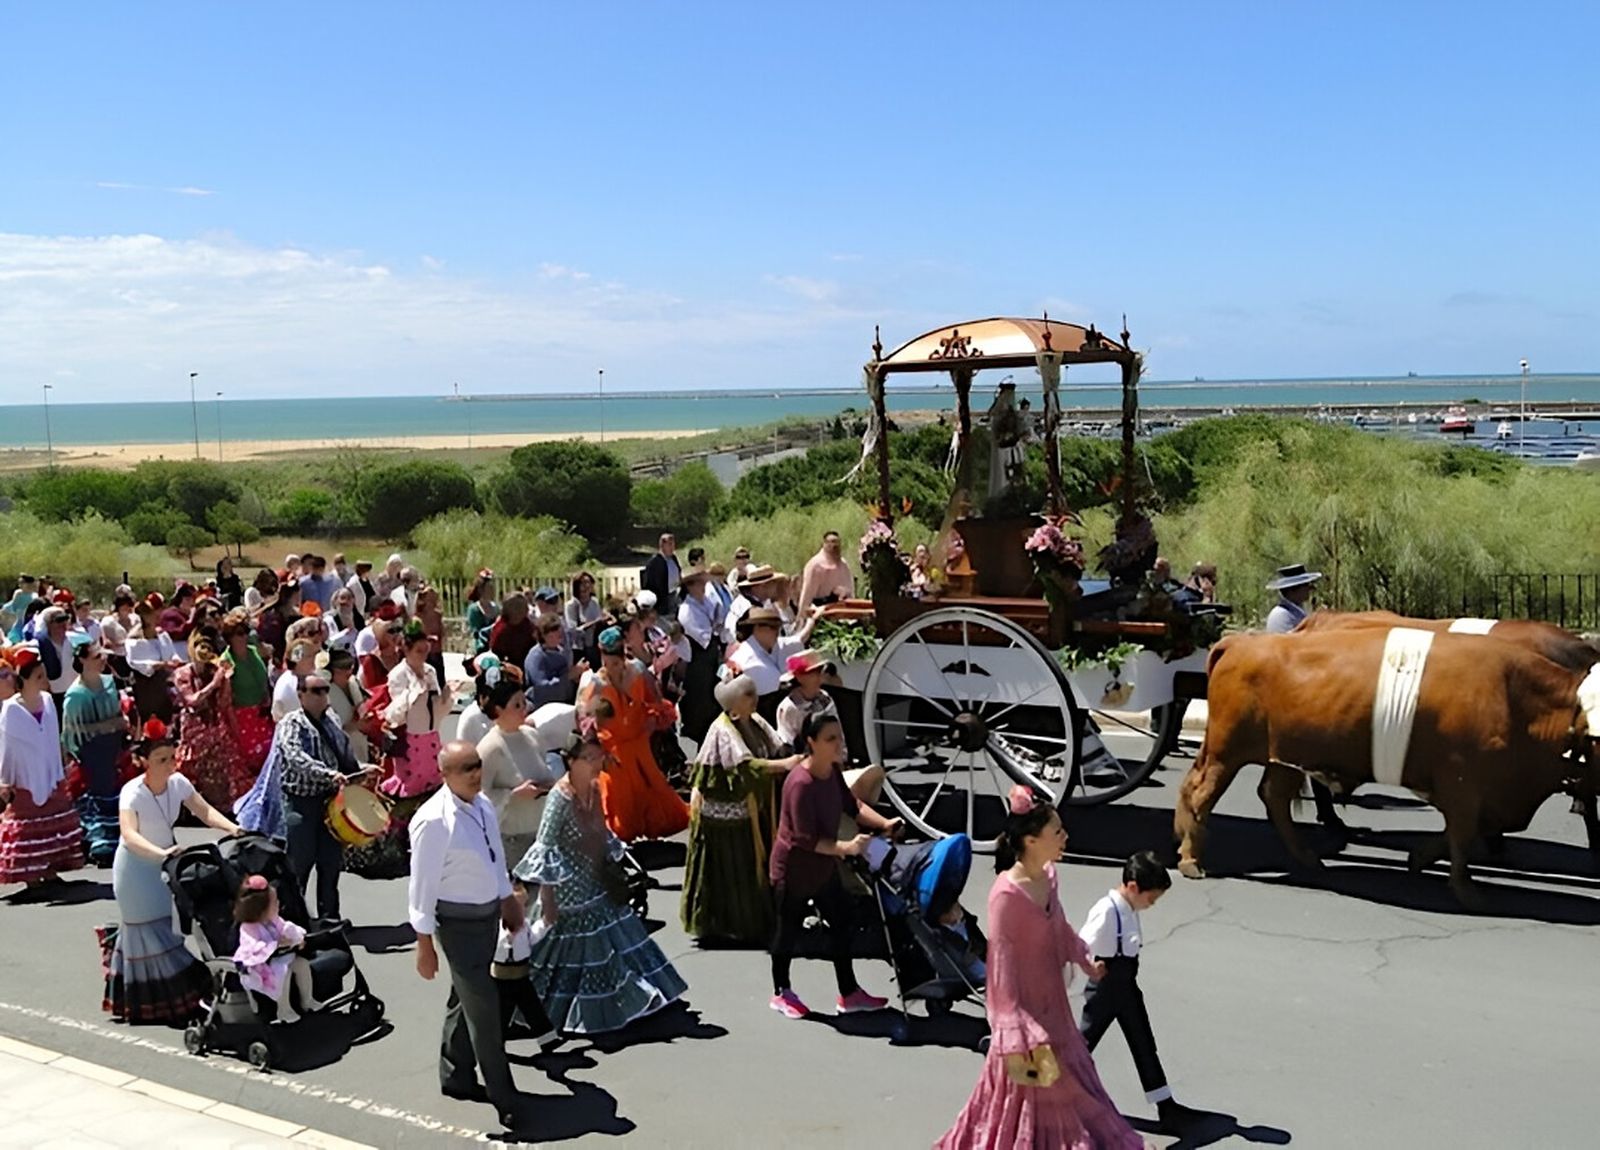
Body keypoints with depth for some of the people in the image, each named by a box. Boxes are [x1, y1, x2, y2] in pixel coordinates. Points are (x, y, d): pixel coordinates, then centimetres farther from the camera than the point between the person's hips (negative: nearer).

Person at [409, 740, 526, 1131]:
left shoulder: (483, 805, 0)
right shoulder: (434, 821, -24)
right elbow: (422, 884, -20)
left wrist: (507, 899, 21)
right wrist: (424, 942, -17)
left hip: (488, 913, 8)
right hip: (458, 921, -8)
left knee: (466, 998, 21)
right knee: (484, 1006, -2)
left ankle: (456, 1077, 37)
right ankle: (504, 1098, 9)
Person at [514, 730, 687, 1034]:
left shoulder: (595, 789, 0)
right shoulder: (560, 799, -22)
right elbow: (546, 852, -19)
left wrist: (614, 874, 15)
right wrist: (547, 901, -18)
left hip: (597, 883, 8)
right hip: (570, 892, -8)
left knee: (606, 945, 14)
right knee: (574, 949, 5)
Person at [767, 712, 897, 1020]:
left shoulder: (833, 770, -4)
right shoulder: (801, 783, -31)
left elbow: (851, 804, 8)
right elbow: (807, 839, -30)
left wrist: (884, 824, -6)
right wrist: (847, 847, -35)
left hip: (824, 867, 9)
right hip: (793, 872, -8)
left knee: (844, 922, 13)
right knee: (789, 931, 10)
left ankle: (849, 994, 25)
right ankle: (781, 993, 31)